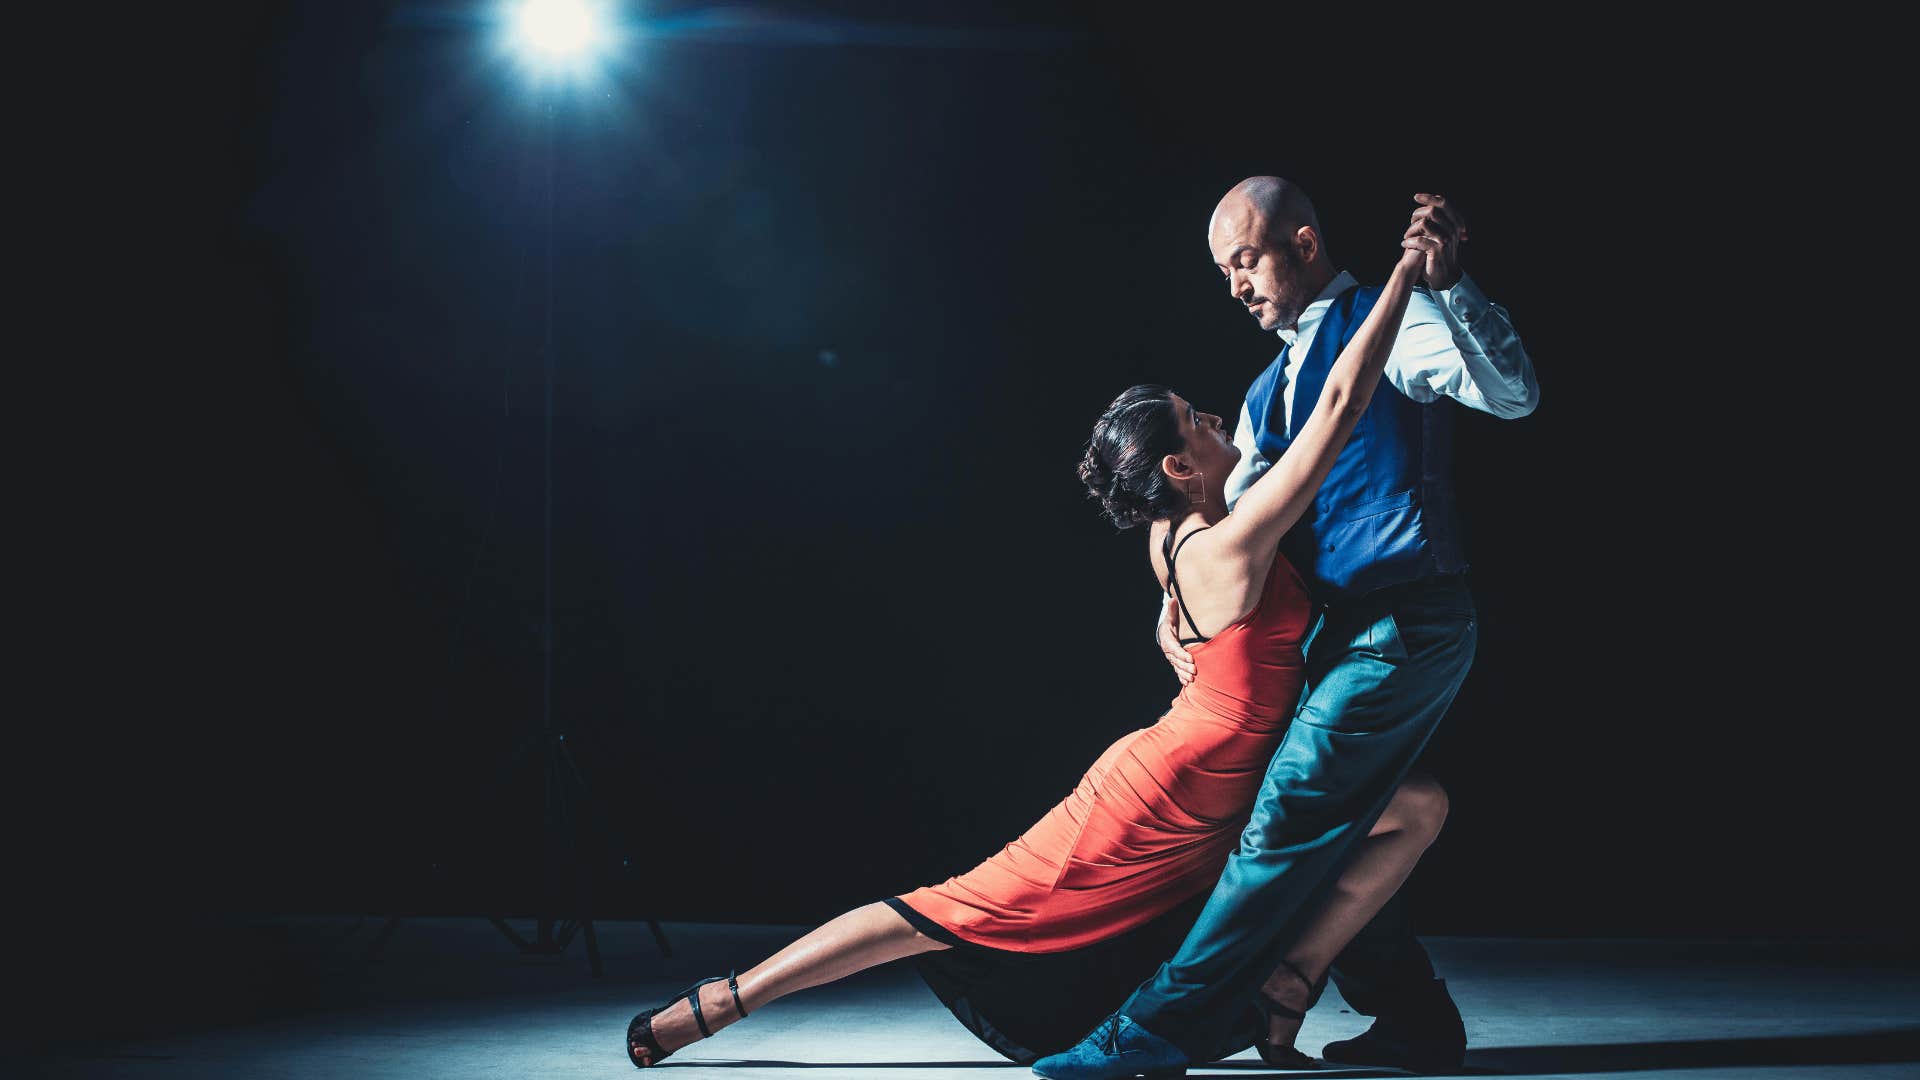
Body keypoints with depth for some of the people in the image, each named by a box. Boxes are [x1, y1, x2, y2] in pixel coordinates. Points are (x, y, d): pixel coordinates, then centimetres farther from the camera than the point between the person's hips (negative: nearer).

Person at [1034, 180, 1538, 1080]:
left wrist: (1448, 286, -31)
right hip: (1346, 631, 9)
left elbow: (1513, 392, -20)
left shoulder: (1385, 324, -5)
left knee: (1290, 822, -11)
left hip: (1405, 625, -9)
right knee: (1325, 838, 11)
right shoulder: (1272, 390, 21)